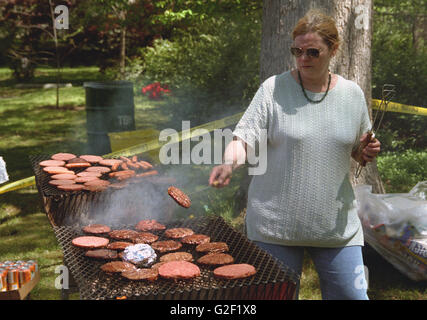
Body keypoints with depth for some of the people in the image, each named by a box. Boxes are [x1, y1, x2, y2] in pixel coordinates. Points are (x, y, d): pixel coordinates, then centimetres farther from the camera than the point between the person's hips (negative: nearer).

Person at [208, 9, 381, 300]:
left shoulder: (352, 94, 4)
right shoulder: (274, 89, -5)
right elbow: (246, 135, -12)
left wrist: (367, 152, -7)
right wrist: (229, 163, -31)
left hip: (337, 224, 2)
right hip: (276, 222, -2)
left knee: (351, 295, 6)